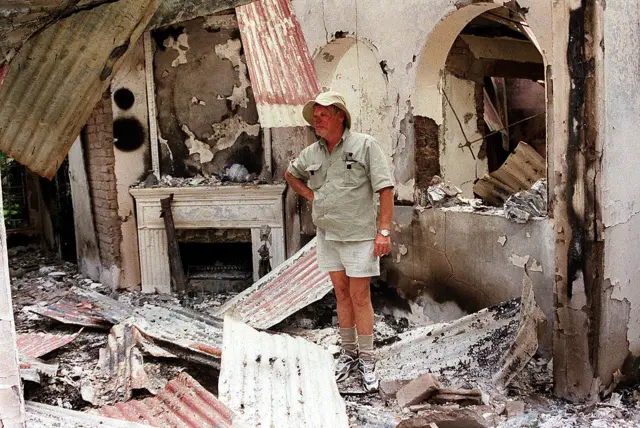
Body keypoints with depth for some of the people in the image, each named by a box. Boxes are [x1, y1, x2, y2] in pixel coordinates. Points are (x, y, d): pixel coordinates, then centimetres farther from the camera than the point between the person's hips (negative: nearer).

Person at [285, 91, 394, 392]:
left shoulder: (365, 145, -10)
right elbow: (291, 174, 26)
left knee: (360, 296, -2)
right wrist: (308, 194, 8)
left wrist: (384, 231, -17)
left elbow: (385, 189, -12)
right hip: (327, 234, 5)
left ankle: (367, 361, 9)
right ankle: (349, 354, 24)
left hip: (358, 235, -5)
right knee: (341, 294, 12)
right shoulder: (311, 153, 5)